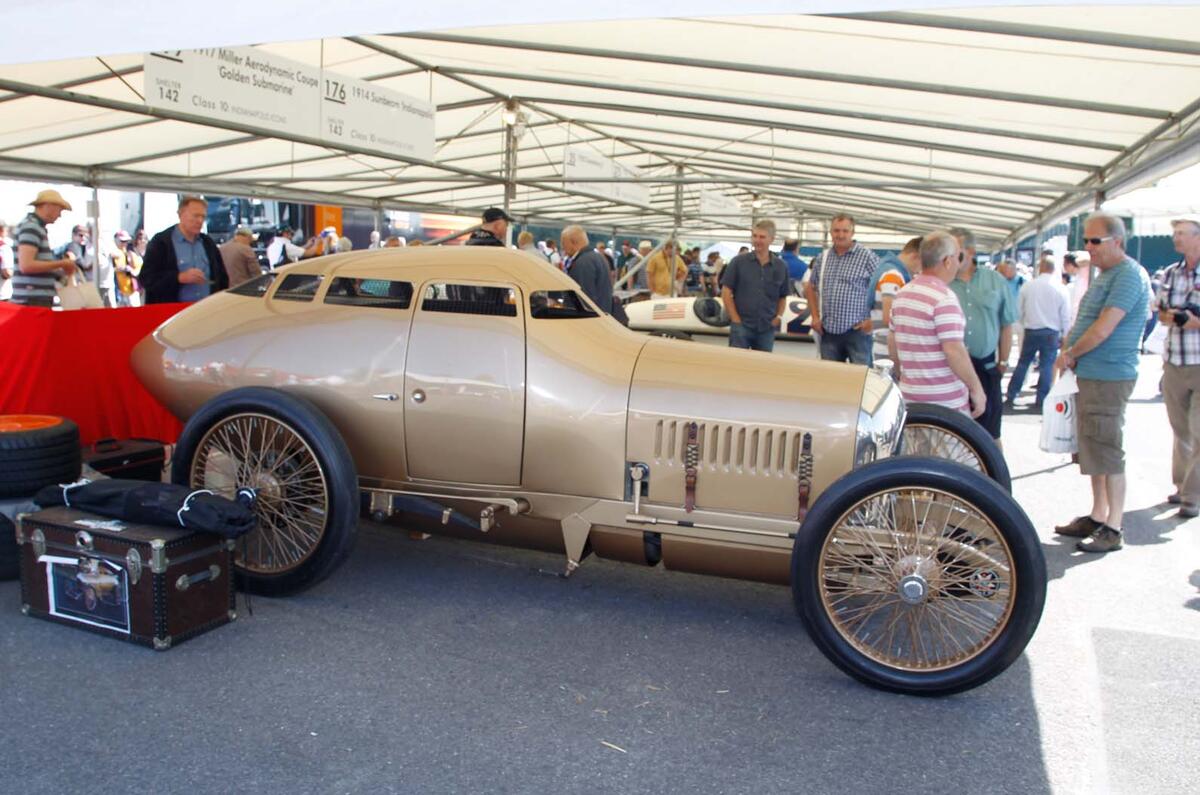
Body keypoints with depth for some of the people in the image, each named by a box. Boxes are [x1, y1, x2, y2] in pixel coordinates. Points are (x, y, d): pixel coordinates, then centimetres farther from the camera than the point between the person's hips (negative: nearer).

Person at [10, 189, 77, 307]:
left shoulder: (37, 227, 18)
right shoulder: (31, 227, -11)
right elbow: (26, 265, -21)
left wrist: (61, 272, 14)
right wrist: (61, 264, -13)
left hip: (40, 299, 10)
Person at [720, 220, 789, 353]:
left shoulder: (781, 267, 6)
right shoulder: (739, 262, -1)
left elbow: (783, 297, 15)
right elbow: (726, 292, -1)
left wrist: (779, 317, -1)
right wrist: (735, 319, -7)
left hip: (767, 328, 3)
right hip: (741, 326, -3)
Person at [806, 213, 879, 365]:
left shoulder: (867, 257, -5)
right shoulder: (822, 258, 10)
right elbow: (810, 288, 22)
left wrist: (873, 319, -10)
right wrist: (815, 316, 12)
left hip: (857, 331, -5)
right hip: (829, 331, 5)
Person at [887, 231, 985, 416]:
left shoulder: (901, 294, 8)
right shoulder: (944, 297, -16)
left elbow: (892, 342, 15)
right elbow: (954, 351, -20)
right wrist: (976, 388, -11)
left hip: (910, 395, 7)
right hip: (946, 401, -7)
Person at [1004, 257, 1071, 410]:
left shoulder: (1028, 286, -4)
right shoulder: (1060, 289, -5)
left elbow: (1019, 310, 3)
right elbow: (1065, 316, -3)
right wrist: (1064, 336, 7)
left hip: (1031, 331, 1)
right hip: (1051, 333, -1)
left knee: (1022, 363, 11)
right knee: (1047, 366, 4)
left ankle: (1010, 397, 11)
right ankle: (1040, 402, 5)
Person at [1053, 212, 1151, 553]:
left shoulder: (1129, 275, -15)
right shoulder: (1104, 275, 17)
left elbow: (1103, 329, -22)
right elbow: (1084, 323, 22)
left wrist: (1069, 354, -9)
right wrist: (1068, 350, 5)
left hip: (1109, 378, -10)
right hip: (1090, 375, 10)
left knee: (1107, 452, -6)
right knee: (1092, 449, 15)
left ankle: (1113, 529, 1)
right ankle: (1097, 516, 25)